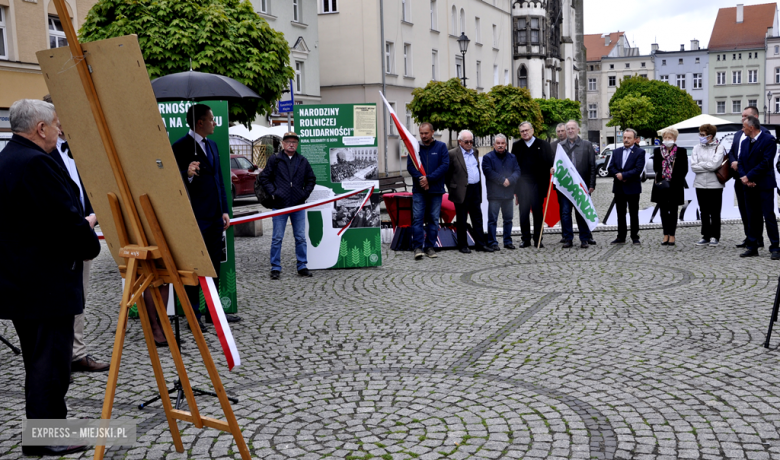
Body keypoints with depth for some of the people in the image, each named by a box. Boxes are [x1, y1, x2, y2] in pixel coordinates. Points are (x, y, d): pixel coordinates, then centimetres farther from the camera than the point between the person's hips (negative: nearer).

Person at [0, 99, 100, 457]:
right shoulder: (36, 163, -19)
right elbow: (67, 218, -21)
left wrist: (80, 223, 17)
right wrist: (90, 246, -3)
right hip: (47, 283, -11)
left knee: (39, 359, 18)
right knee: (50, 359, -2)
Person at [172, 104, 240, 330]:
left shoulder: (212, 145, 16)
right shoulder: (181, 147, -10)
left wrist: (224, 210, 14)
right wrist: (187, 174, -34)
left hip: (215, 217, 8)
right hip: (196, 217, -8)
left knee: (214, 266, 13)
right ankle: (194, 315, 9)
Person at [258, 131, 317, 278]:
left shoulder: (303, 161, 10)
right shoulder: (274, 160, 2)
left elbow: (311, 179, 19)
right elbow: (264, 178, 5)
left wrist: (306, 193, 5)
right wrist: (273, 193, -5)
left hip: (298, 205, 3)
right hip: (280, 205, -2)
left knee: (301, 238, 6)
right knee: (277, 238, 1)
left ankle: (302, 266, 15)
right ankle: (275, 268, 8)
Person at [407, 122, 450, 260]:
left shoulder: (441, 146, 4)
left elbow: (445, 165, -4)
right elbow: (410, 166, 0)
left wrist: (429, 178, -13)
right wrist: (420, 179, -16)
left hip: (436, 189, 0)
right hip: (419, 190, 0)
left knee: (434, 219, 5)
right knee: (417, 218, -6)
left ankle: (430, 246, 12)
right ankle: (417, 247, -5)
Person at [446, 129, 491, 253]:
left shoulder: (475, 152, 13)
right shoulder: (453, 154, -8)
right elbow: (447, 174, -4)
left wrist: (479, 186, 15)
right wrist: (452, 189, -4)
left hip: (475, 190, 6)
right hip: (461, 191, -6)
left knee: (477, 218, 9)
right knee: (461, 220, 3)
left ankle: (480, 243, 15)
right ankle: (463, 245, 10)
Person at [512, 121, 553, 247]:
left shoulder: (543, 145, 4)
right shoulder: (516, 146, 9)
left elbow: (550, 162, 2)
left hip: (537, 184, -1)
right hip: (522, 184, 1)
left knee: (538, 212, 4)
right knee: (523, 213, 4)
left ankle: (538, 240, 10)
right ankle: (526, 239, 12)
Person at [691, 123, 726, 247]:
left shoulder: (719, 147, -5)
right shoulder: (697, 148, 6)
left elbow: (714, 165, -17)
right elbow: (693, 166, -3)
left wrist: (700, 164, -5)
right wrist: (708, 166, -10)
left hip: (715, 185, -4)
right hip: (700, 184, 4)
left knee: (715, 213, 4)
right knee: (704, 213, 10)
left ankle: (714, 237, 12)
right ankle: (706, 237, 18)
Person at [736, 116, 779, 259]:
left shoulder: (768, 140, -7)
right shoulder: (744, 142, 15)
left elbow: (766, 162, -15)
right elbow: (740, 162, 11)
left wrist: (749, 177, -14)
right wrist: (744, 178, -7)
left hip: (764, 185, -6)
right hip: (749, 185, 6)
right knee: (752, 217, 9)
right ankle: (752, 247, 14)